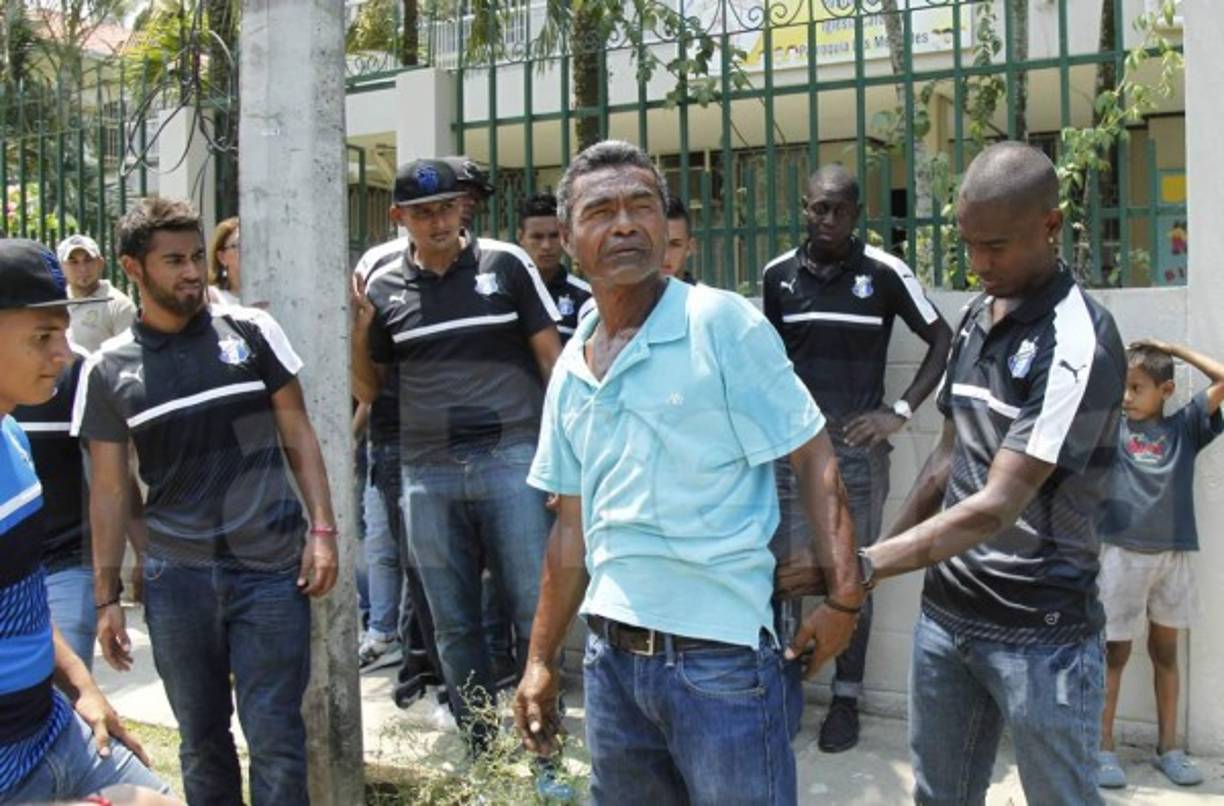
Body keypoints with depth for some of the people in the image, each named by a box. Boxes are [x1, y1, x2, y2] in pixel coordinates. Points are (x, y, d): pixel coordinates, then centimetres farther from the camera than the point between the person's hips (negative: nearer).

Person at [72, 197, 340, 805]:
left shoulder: (252, 332, 1)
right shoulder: (108, 370, 3)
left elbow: (298, 436, 5)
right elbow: (108, 489, 6)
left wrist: (322, 529, -4)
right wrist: (106, 596, 4)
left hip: (272, 570, -1)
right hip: (176, 579, 1)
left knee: (275, 740, 2)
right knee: (201, 738, 14)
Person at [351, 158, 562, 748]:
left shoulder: (506, 264, 2)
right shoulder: (383, 288, 8)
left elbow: (552, 359, 5)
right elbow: (366, 391, 15)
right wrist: (356, 329, -2)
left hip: (511, 460, -2)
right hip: (427, 473, 3)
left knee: (536, 612, 0)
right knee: (454, 624, 10)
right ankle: (483, 751, 24)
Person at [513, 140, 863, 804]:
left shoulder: (722, 323, -9)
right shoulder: (570, 371, 8)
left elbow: (813, 460, -9)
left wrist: (844, 596, -16)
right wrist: (541, 660, 14)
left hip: (722, 655, -5)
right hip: (611, 656, 6)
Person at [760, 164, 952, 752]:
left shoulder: (884, 273, -5)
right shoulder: (777, 274, 4)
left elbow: (942, 340, 0)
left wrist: (901, 411, -8)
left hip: (857, 446, -2)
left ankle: (846, 698, 20)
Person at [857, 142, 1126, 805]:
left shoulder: (1080, 345, -18)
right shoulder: (975, 317, 7)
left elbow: (997, 506, -24)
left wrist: (865, 566, -27)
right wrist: (891, 541, 12)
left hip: (1040, 631, -7)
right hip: (945, 612, 7)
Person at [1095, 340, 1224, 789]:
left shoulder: (1184, 427, 5)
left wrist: (1176, 350, 3)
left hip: (1174, 554, 2)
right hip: (1122, 554, -2)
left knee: (1165, 651, 14)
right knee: (1115, 652, 4)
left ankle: (1168, 747, 24)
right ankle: (1103, 748, 12)